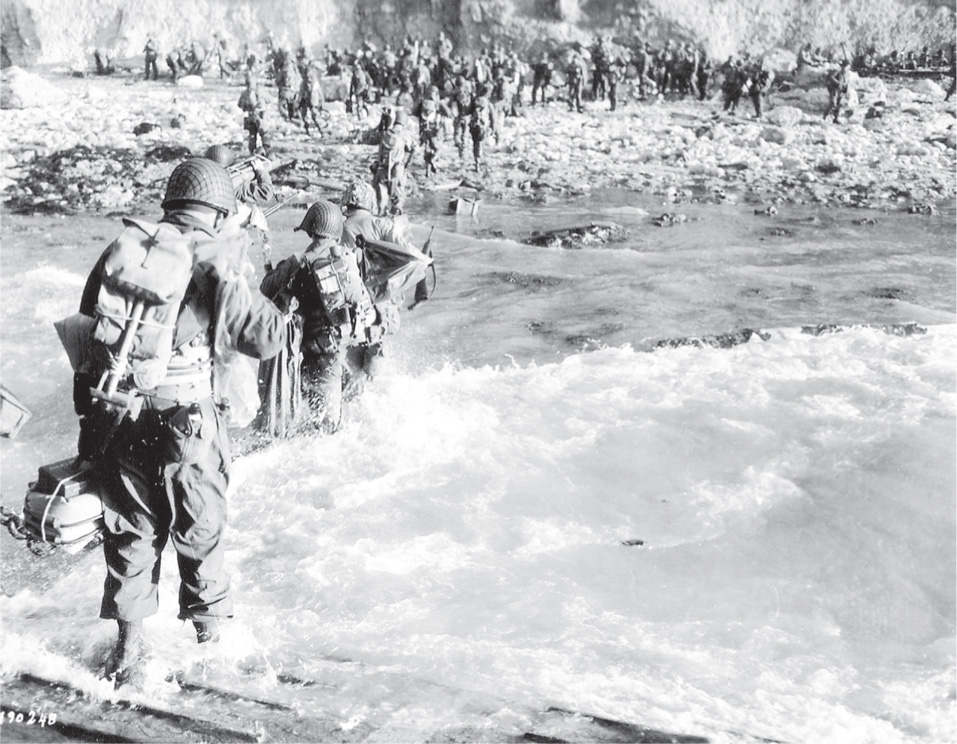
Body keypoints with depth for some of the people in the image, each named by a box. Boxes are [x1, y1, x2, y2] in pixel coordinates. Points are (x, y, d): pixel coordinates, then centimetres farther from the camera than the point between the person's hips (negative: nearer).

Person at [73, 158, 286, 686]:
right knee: (200, 533, 17)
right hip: (185, 425, -4)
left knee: (129, 534, 17)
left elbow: (84, 337, 10)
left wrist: (88, 414, 18)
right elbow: (272, 336, -4)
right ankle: (211, 632, 35)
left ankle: (129, 647, 24)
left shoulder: (118, 253, 4)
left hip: (112, 424, 4)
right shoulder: (212, 279, -10)